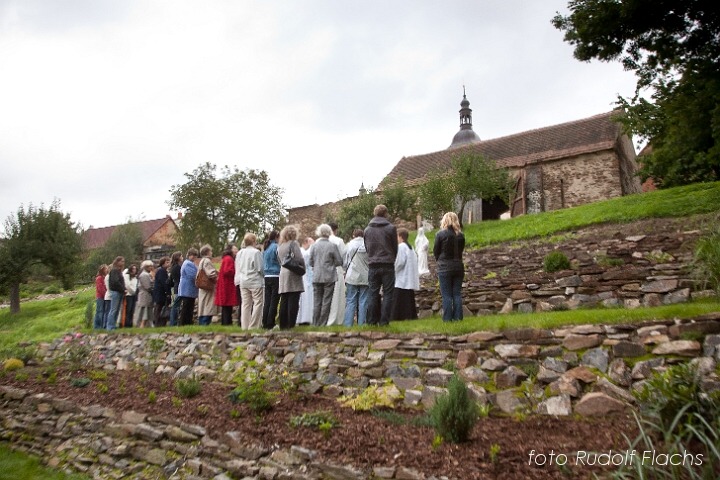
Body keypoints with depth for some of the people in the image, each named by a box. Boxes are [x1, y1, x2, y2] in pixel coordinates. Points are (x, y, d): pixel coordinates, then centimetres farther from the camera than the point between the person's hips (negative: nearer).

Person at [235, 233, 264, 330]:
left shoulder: (239, 253, 7)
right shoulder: (256, 252, -13)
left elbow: (237, 268, 11)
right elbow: (260, 268, -13)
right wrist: (263, 275, 6)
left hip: (243, 282, 7)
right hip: (255, 281, -7)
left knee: (245, 304, 10)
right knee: (258, 303, 0)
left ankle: (245, 326, 14)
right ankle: (254, 325, -2)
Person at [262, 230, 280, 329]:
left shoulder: (265, 248, 13)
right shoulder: (276, 247, -9)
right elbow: (281, 261, -10)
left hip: (267, 277, 7)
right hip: (276, 276, -7)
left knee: (267, 301, 9)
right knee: (274, 301, -4)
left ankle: (265, 323, 10)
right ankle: (270, 324, -3)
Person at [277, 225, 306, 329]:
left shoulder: (280, 245, 14)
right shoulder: (294, 243, -6)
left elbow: (279, 259, 18)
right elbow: (299, 259, -14)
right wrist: (303, 268, 1)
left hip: (283, 275, 7)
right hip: (293, 275, -7)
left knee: (284, 301, 8)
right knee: (293, 301, -5)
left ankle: (283, 325, 11)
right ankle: (291, 325, -6)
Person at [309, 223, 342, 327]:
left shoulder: (314, 245, -2)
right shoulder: (332, 246, -9)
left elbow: (311, 262, 4)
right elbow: (339, 262, -4)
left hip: (316, 277, 3)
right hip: (329, 277, -2)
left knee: (317, 301, 9)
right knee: (326, 301, 4)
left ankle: (315, 323, 12)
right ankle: (323, 324, 5)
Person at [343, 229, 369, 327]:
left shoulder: (350, 244, -1)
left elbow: (344, 262, 2)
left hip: (352, 277, 0)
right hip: (365, 277, 0)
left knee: (351, 302, 5)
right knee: (363, 302, 6)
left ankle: (348, 324, 3)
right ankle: (361, 324, 6)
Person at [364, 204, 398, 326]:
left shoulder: (367, 229, 7)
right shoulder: (391, 228, -4)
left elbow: (366, 247, 12)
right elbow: (395, 247, 3)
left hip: (372, 266, 3)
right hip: (388, 265, -3)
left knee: (373, 294, 8)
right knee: (387, 294, 2)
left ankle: (372, 321, 9)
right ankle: (384, 321, 0)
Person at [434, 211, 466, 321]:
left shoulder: (440, 234, -10)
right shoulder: (461, 235, 2)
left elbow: (435, 251, -2)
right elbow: (461, 250, 9)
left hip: (445, 268, -4)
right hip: (458, 267, 4)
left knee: (446, 295, 0)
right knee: (457, 294, 8)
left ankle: (447, 319, 1)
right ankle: (458, 318, 9)